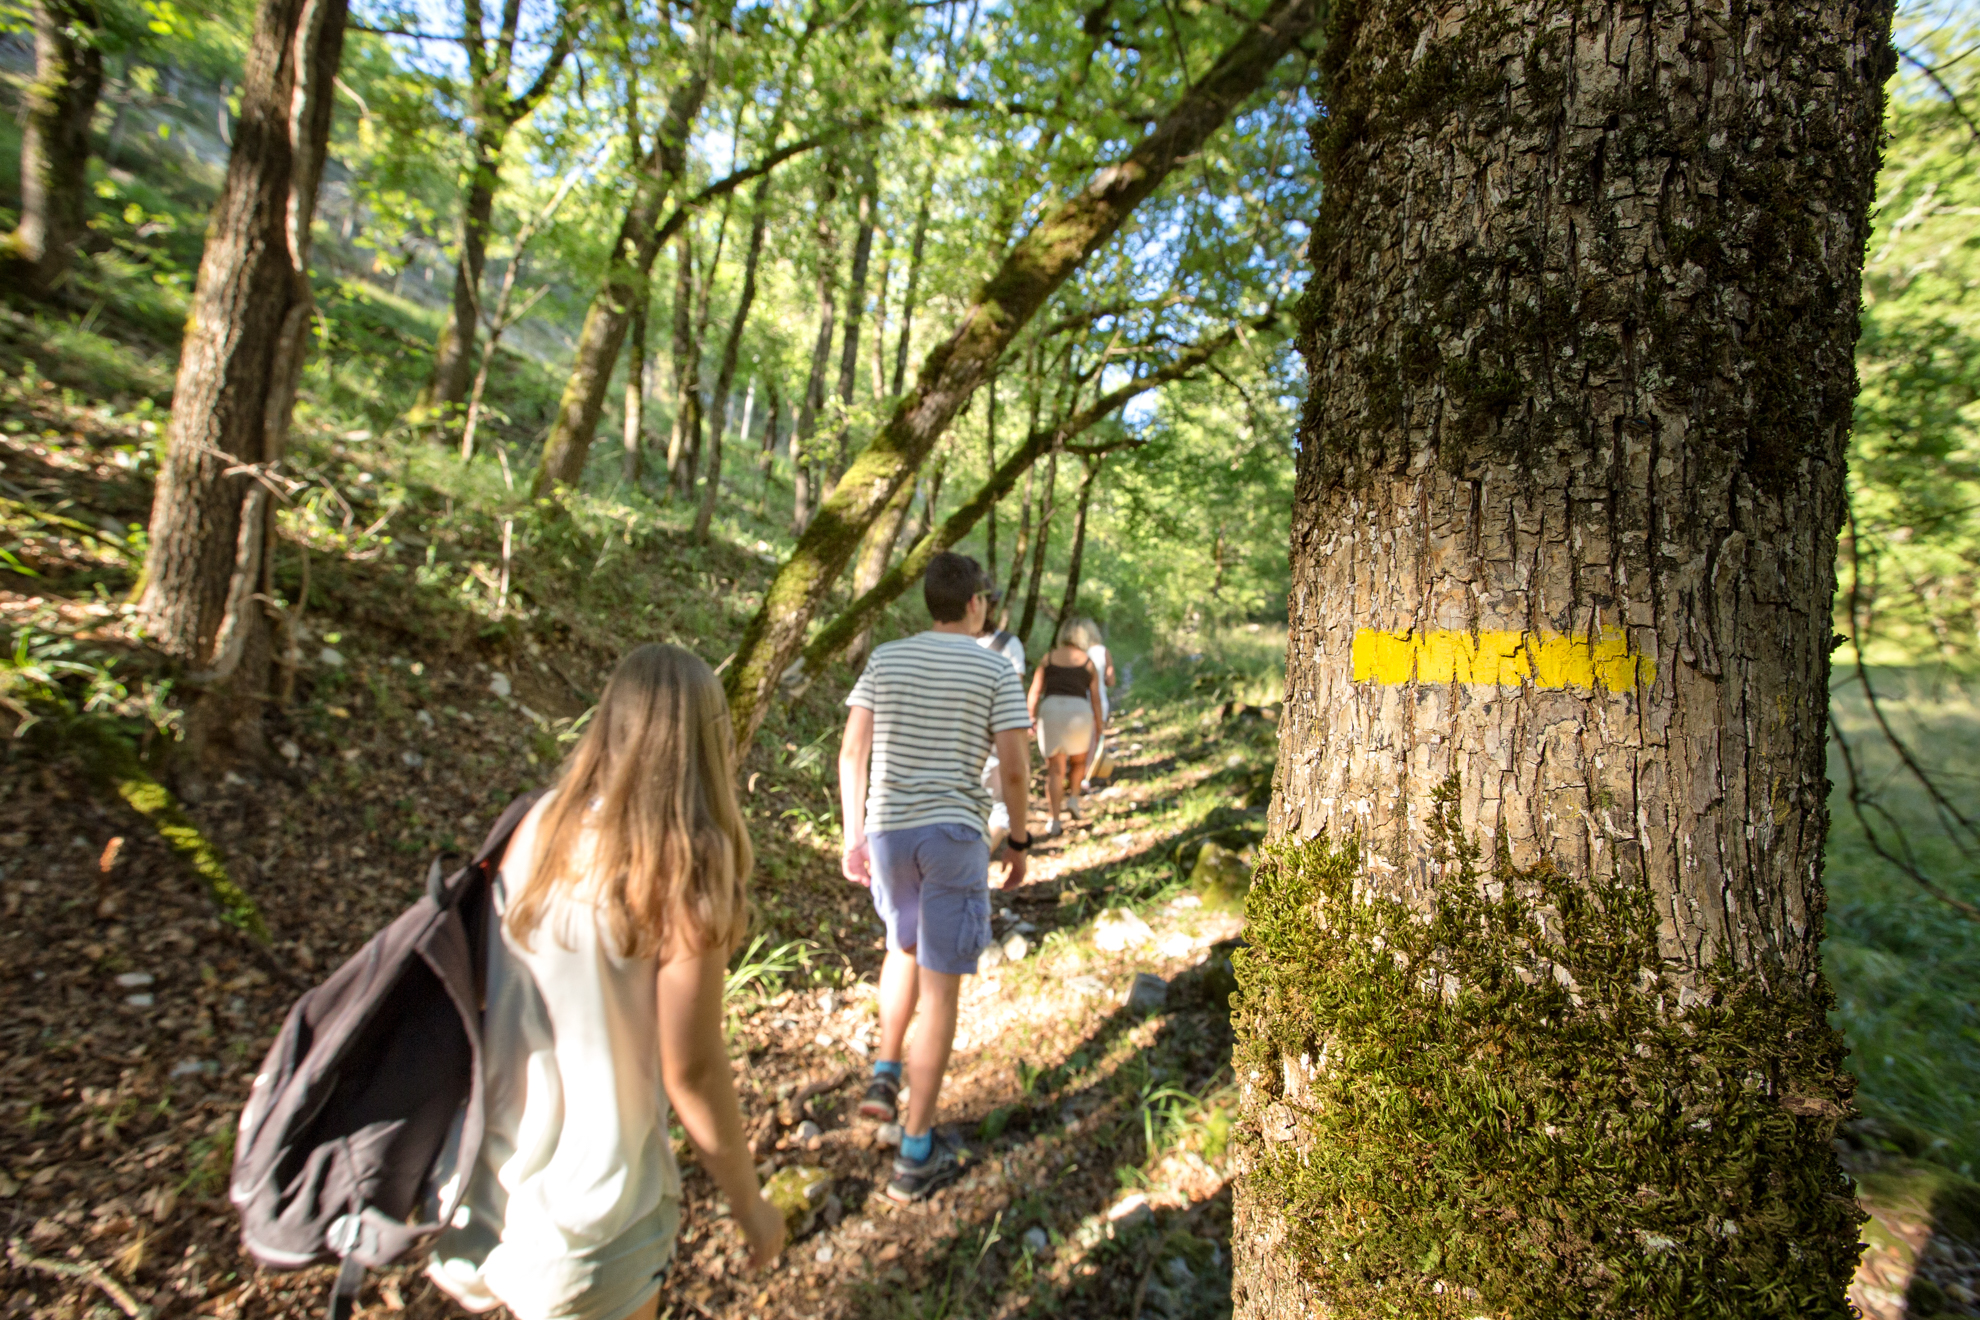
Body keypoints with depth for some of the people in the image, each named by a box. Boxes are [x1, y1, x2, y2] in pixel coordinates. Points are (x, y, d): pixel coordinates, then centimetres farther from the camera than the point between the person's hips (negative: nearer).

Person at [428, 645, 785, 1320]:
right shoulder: (683, 864, -24)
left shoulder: (541, 824, -7)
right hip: (588, 1201, -5)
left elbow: (495, 992, 1)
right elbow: (691, 1069, -20)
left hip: (498, 1164, 6)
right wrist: (751, 1204, -5)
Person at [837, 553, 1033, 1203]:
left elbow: (852, 751, 2)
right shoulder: (995, 670, -4)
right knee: (940, 989, 6)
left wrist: (853, 836, 9)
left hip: (887, 830, 4)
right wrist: (1020, 841, 5)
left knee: (905, 946, 31)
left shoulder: (885, 659, 5)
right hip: (953, 833, -4)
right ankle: (916, 1156, 16)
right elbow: (1015, 767, -8)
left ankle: (885, 1076, 28)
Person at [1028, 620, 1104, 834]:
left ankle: (1054, 821, 2)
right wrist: (1098, 727, 16)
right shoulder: (1088, 662, 10)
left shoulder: (1049, 658, 12)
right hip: (1078, 710, -1)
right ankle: (1073, 797, 4)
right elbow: (1095, 698, 9)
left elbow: (1035, 691, 6)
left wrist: (1031, 718, 10)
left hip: (1050, 708, 1)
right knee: (1079, 761, 25)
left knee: (1055, 769, 7)